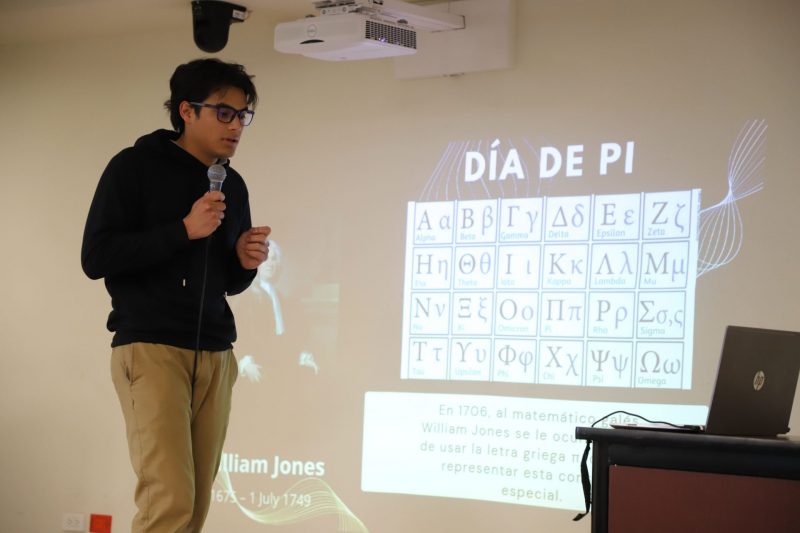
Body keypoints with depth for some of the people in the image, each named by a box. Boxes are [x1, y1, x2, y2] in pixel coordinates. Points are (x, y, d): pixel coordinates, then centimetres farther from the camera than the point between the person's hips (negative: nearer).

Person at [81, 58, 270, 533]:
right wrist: (183, 230, -17)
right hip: (150, 348, -6)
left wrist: (245, 262, -1)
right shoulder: (134, 167, -3)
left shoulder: (233, 186, 15)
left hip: (214, 354, 6)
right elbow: (96, 258, -11)